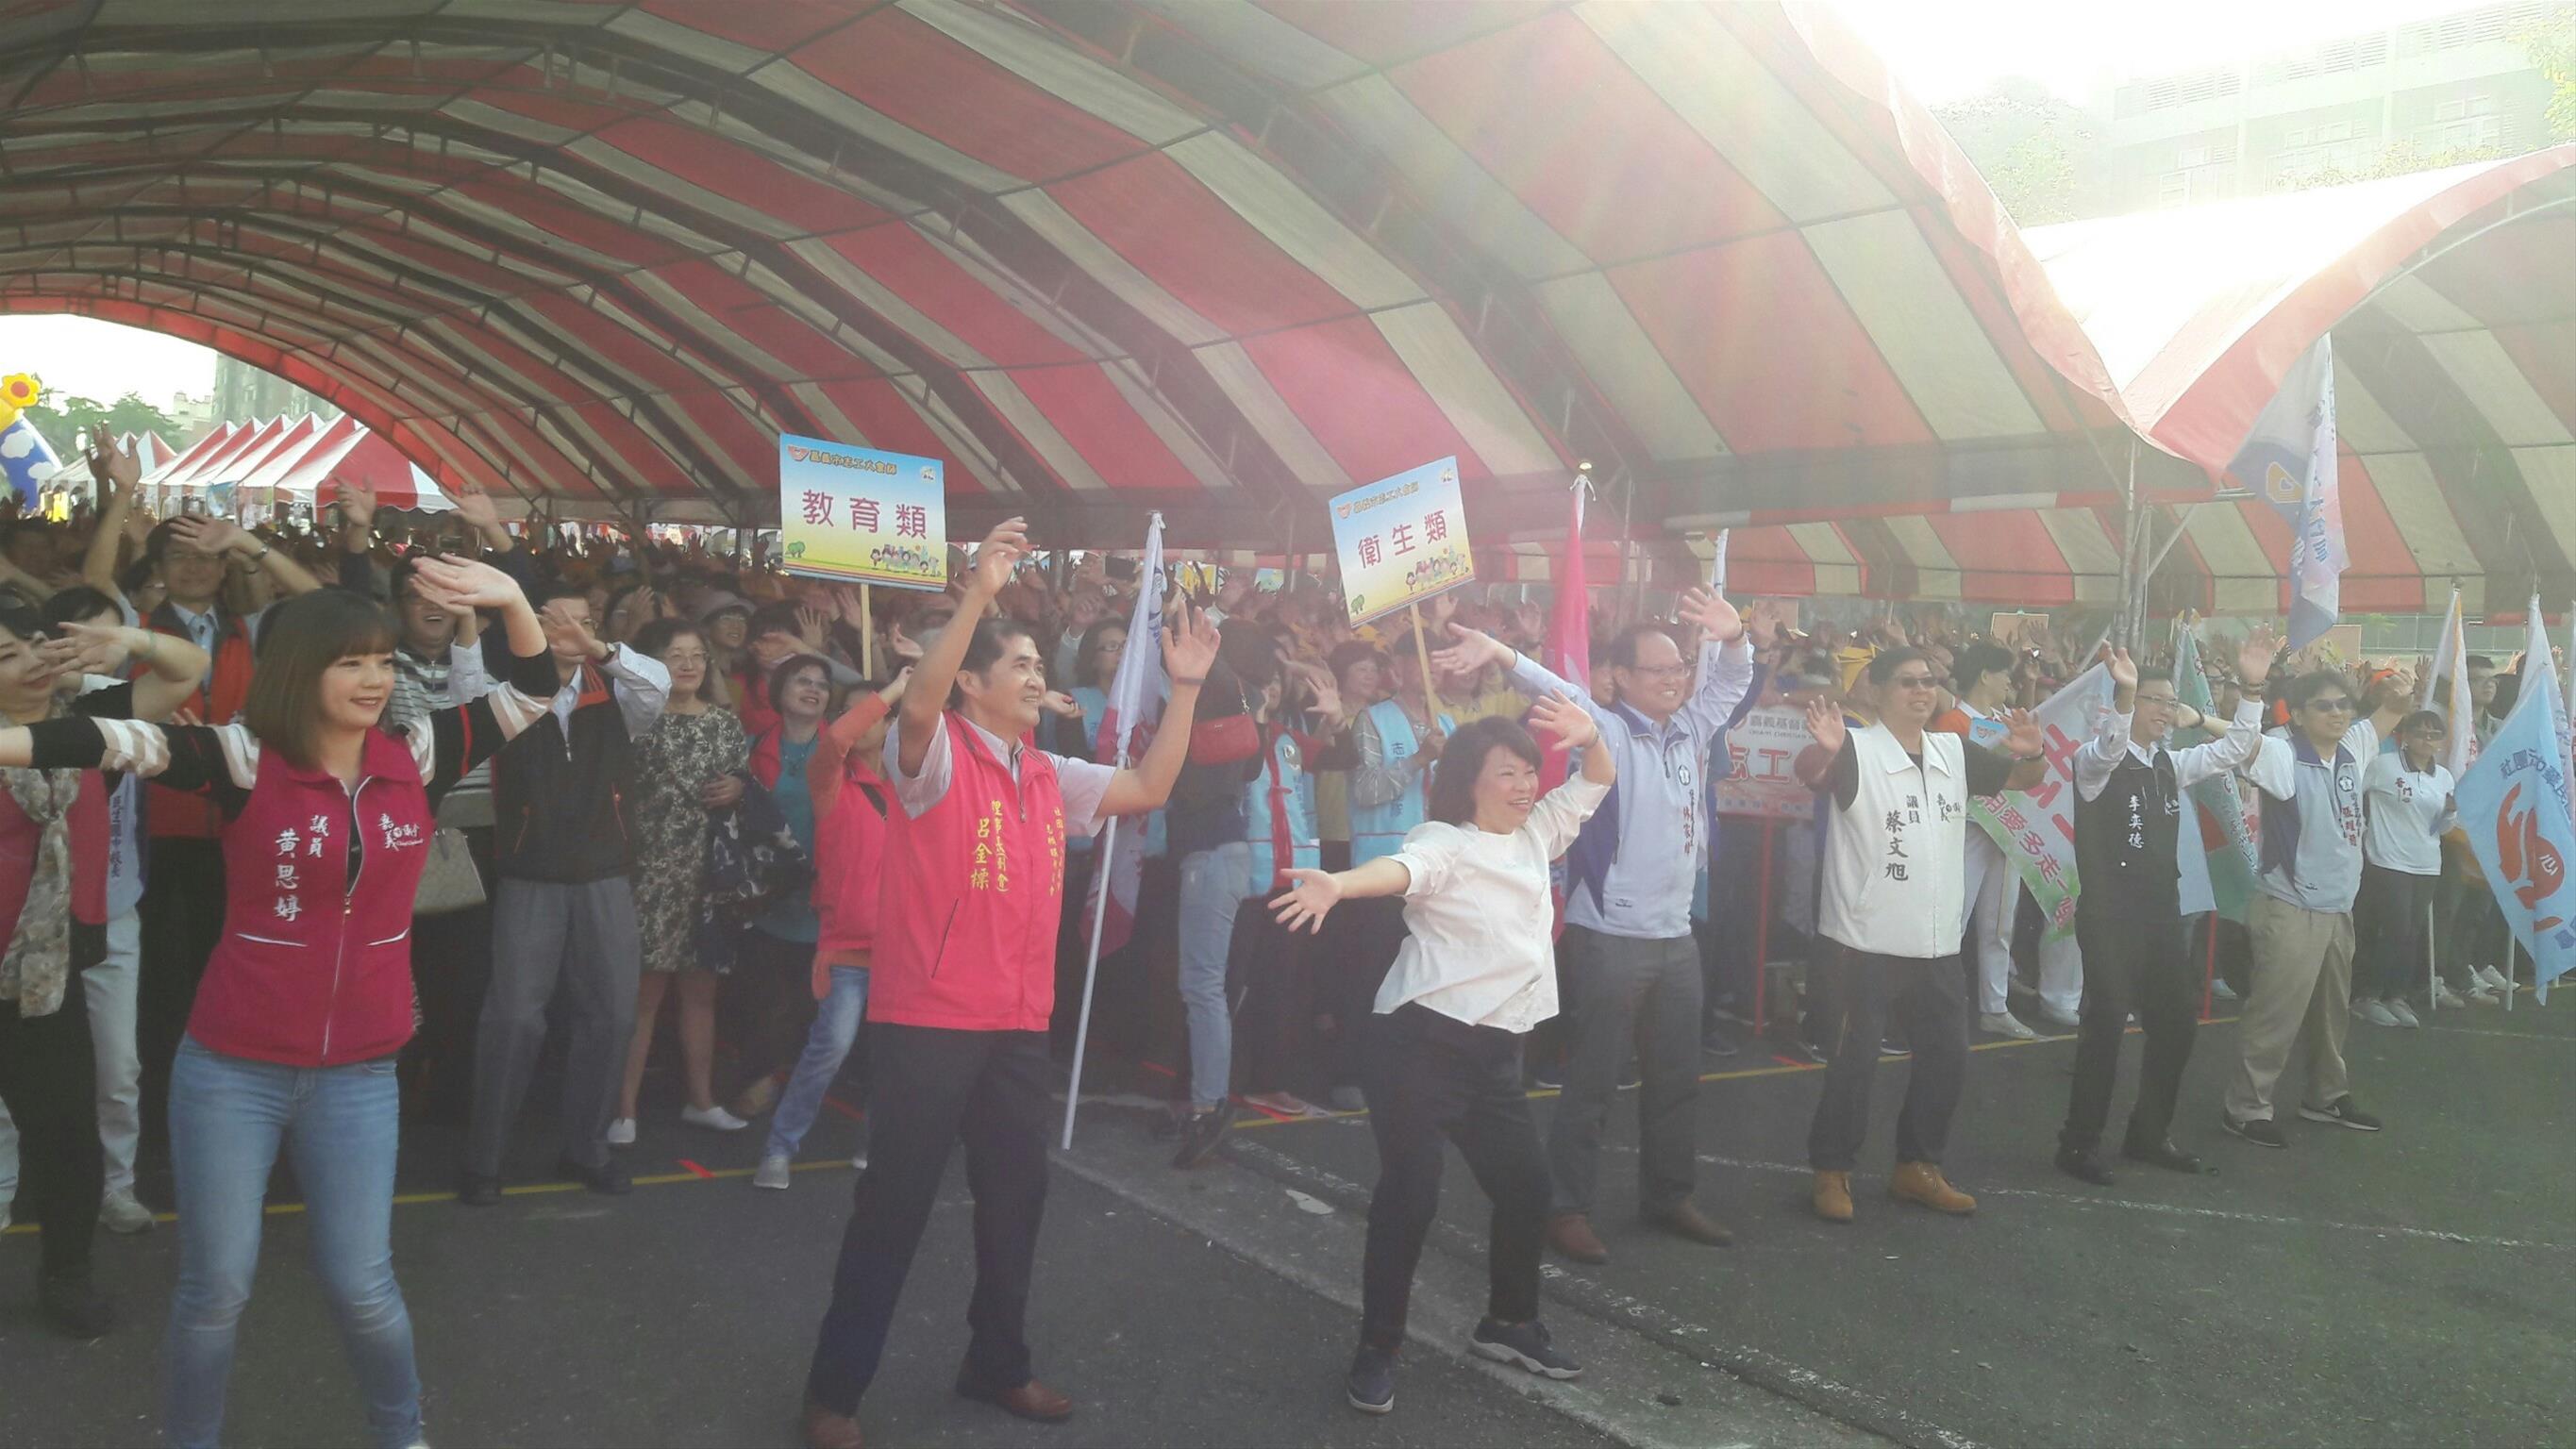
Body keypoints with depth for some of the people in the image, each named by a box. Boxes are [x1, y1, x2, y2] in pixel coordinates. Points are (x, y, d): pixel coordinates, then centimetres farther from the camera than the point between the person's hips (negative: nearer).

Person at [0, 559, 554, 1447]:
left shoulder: (415, 758, 0)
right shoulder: (247, 759, -9)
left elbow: (529, 692, 4)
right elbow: (130, 741, -24)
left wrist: (513, 599, -12)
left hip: (357, 1074, 2)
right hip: (231, 1070, -2)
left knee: (361, 1284, 10)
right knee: (214, 1289, 10)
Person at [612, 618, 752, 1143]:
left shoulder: (727, 722, 12)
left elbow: (746, 783, 19)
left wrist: (739, 789, 0)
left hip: (711, 871, 5)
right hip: (652, 872, -4)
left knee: (701, 989, 12)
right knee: (644, 991, -4)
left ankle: (700, 1099, 24)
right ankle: (625, 1109, 5)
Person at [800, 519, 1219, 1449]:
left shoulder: (1049, 776, 13)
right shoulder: (935, 754, -8)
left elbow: (1150, 789, 14)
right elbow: (918, 703, -30)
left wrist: (1185, 686, 7)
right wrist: (977, 594, -37)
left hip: (1019, 1024, 7)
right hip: (926, 1020, -7)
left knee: (1016, 1196, 16)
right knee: (895, 1203, 1)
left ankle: (998, 1364, 34)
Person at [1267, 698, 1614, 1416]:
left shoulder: (1537, 833, 13)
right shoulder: (1443, 842, -11)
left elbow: (1599, 781, 19)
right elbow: (1399, 869, -32)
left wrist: (1590, 738, -5)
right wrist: (1336, 884, -54)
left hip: (1496, 1050, 7)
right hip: (1422, 1039, -7)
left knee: (1527, 1186, 11)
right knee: (1410, 1193, -7)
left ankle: (1509, 1323, 33)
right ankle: (1378, 1347, 8)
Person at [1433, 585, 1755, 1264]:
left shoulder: (1689, 730, 12)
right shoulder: (1604, 730, -8)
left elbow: (1732, 680, 14)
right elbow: (1556, 690, -24)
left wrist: (1733, 637, -10)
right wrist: (1503, 655, -43)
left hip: (1677, 935, 7)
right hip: (1610, 936, -7)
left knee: (1678, 1077, 15)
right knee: (1593, 1080, -1)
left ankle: (1668, 1195, 30)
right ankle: (1566, 1207, 9)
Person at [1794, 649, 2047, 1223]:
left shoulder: (1954, 751, 7)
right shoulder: (1857, 751, -13)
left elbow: (2025, 779, 13)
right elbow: (1809, 774, -31)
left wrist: (2031, 754, -11)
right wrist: (1825, 748, -55)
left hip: (1938, 940, 7)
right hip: (1867, 940, -6)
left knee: (1947, 1055, 14)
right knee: (1853, 1061, 0)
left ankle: (1917, 1167, 29)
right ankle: (1831, 1171, 14)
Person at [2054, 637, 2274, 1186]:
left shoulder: (2171, 764, 14)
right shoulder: (2096, 760, -9)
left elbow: (2234, 749, 13)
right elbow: (2108, 749, -32)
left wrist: (2251, 689, 0)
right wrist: (2124, 693, -49)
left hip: (2162, 912, 8)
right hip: (2109, 914, -8)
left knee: (2177, 1022, 11)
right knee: (2106, 1025, -9)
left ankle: (2149, 1134, 26)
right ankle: (2078, 1144, 2)